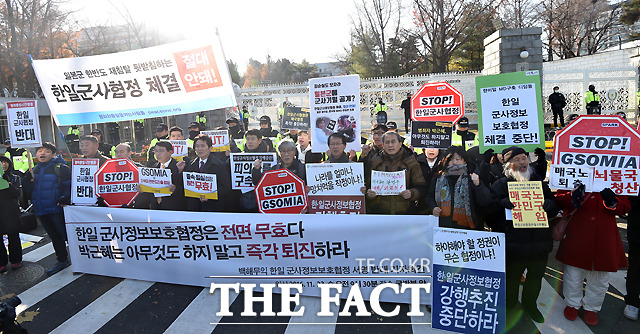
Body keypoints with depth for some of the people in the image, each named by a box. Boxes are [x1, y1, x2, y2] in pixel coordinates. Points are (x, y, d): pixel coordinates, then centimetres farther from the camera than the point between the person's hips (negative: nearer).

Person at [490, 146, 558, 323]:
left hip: (539, 241, 4)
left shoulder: (540, 182, 11)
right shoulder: (500, 184, -2)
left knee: (536, 277, 18)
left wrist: (549, 204, -9)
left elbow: (554, 209, 14)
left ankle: (530, 305, 42)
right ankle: (510, 306, 32)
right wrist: (501, 203, -28)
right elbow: (489, 209, -8)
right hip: (513, 242, -4)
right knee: (512, 277, 9)